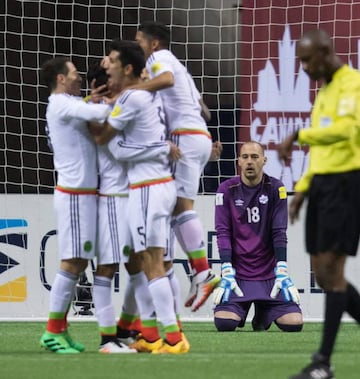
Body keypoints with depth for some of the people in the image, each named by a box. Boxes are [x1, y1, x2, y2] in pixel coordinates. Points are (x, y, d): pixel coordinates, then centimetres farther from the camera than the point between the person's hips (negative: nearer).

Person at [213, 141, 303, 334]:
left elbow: (279, 232, -1)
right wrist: (227, 272, -13)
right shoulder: (227, 190, 0)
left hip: (269, 274, 1)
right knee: (223, 323, -21)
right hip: (238, 272, -1)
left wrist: (282, 271, -10)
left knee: (294, 323, -14)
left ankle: (263, 315, 20)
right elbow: (223, 232, -4)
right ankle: (241, 310, 17)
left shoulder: (275, 188, 1)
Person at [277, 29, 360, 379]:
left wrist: (297, 136, -27)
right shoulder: (324, 91, 20)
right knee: (323, 274, 7)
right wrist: (302, 190, 17)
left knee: (331, 270, -10)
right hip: (321, 182, 9)